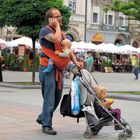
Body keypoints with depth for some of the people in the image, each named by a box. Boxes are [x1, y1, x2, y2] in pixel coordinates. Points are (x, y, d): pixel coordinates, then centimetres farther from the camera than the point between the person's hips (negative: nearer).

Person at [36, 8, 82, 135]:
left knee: (57, 97, 13)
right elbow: (56, 39, -26)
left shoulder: (61, 32, 19)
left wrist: (75, 62, 6)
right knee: (49, 98, -7)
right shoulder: (45, 30, -7)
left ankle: (42, 117, 30)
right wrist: (57, 26, -11)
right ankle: (46, 125, 2)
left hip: (59, 69, 8)